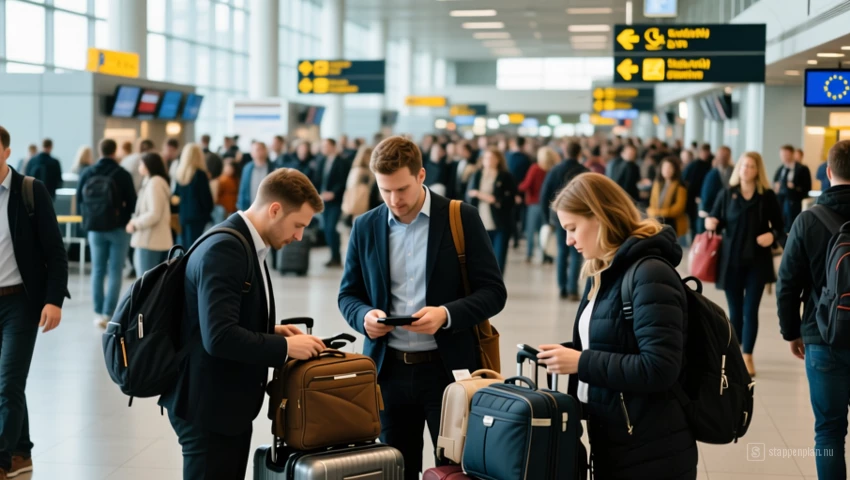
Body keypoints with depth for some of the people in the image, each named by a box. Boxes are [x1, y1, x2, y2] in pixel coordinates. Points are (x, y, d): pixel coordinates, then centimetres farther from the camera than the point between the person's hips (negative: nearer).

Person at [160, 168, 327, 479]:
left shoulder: (246, 243, 10)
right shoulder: (223, 250, -21)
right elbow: (219, 336, -30)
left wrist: (272, 331, 4)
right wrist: (285, 346, -20)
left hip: (230, 403, 10)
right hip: (208, 406, -10)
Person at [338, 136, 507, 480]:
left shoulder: (462, 219, -4)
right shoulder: (366, 226, 5)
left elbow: (493, 292, -6)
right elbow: (348, 294, 11)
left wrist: (446, 314, -22)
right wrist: (364, 316, -12)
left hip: (447, 367, -3)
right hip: (389, 368, 3)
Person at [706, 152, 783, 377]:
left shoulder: (768, 196, 0)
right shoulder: (727, 194, 4)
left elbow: (779, 225, 4)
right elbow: (715, 221, 6)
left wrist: (772, 235, -16)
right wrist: (710, 224, -17)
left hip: (757, 260, -1)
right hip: (731, 260, 1)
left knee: (750, 309, -2)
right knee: (735, 310, 10)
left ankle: (747, 356, 6)